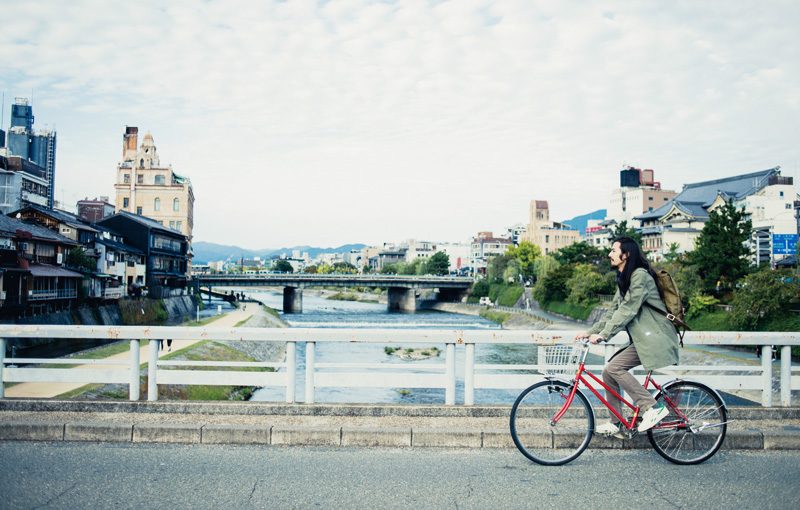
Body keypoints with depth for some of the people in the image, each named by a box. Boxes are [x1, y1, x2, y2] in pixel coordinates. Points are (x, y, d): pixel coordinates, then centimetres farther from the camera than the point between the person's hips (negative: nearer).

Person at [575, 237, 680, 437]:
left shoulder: (640, 276, -14)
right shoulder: (624, 280, 17)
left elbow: (627, 310, -22)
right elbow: (613, 312, 16)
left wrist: (602, 335, -24)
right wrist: (590, 331, 7)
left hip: (654, 337, -10)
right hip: (642, 338, 10)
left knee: (614, 368, -20)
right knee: (609, 372, 3)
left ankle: (652, 408, -12)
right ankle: (616, 425, 10)